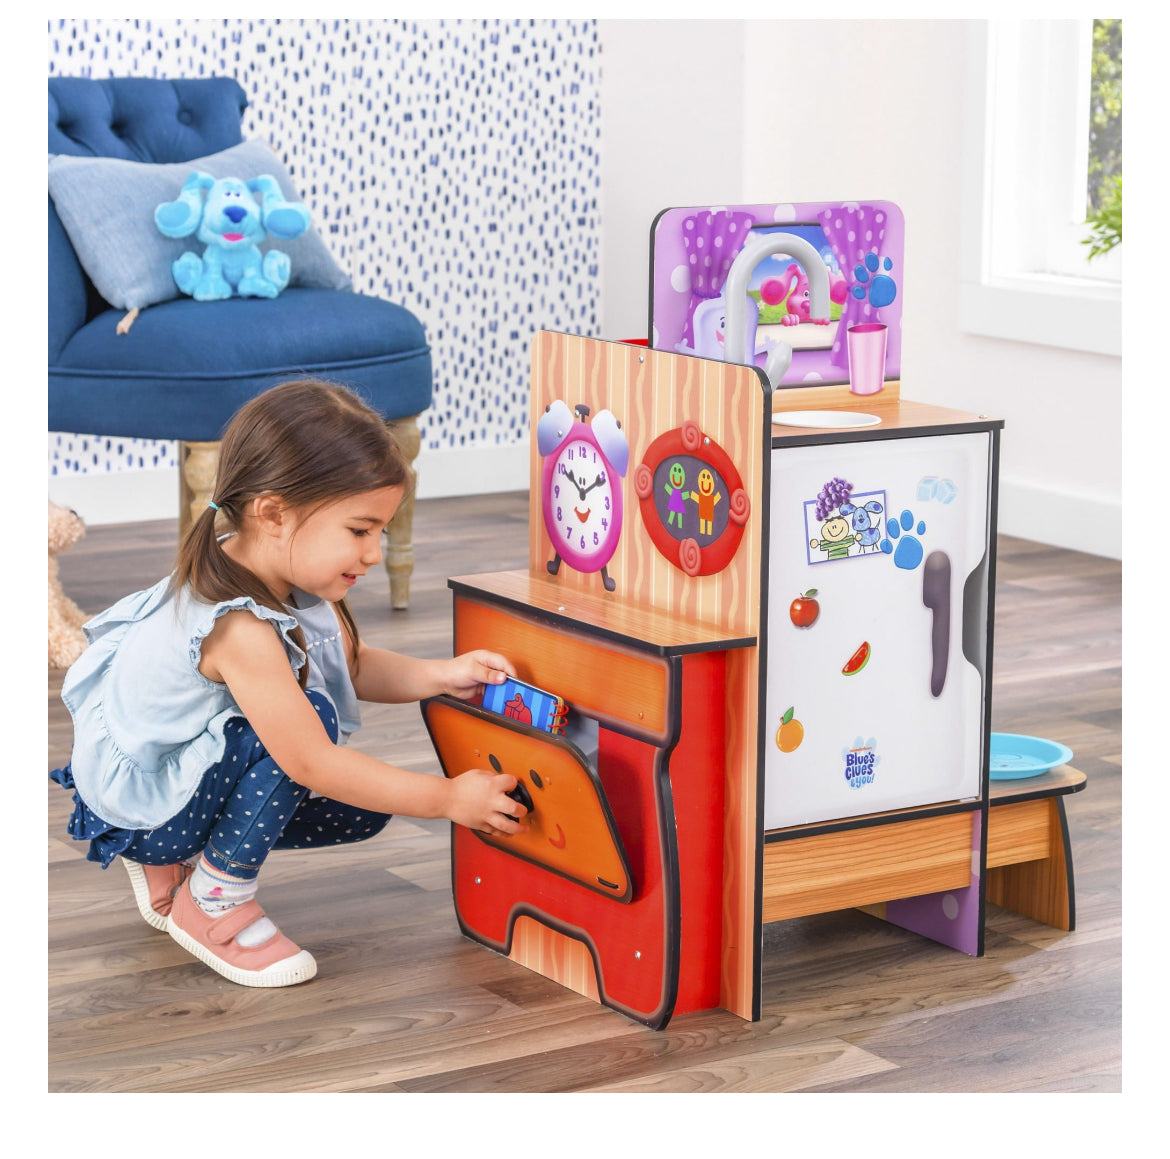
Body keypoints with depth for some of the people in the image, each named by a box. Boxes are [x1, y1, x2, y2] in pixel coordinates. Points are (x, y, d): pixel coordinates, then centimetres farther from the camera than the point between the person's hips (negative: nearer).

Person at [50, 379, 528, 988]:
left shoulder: (289, 579, -6)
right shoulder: (240, 630, -35)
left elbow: (355, 665, 10)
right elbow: (313, 765, -32)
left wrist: (441, 676, -8)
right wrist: (448, 798, -26)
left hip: (184, 768, 10)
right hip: (135, 807, -10)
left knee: (361, 811, 6)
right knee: (309, 715, -29)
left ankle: (175, 862, 18)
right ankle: (214, 903, -12)